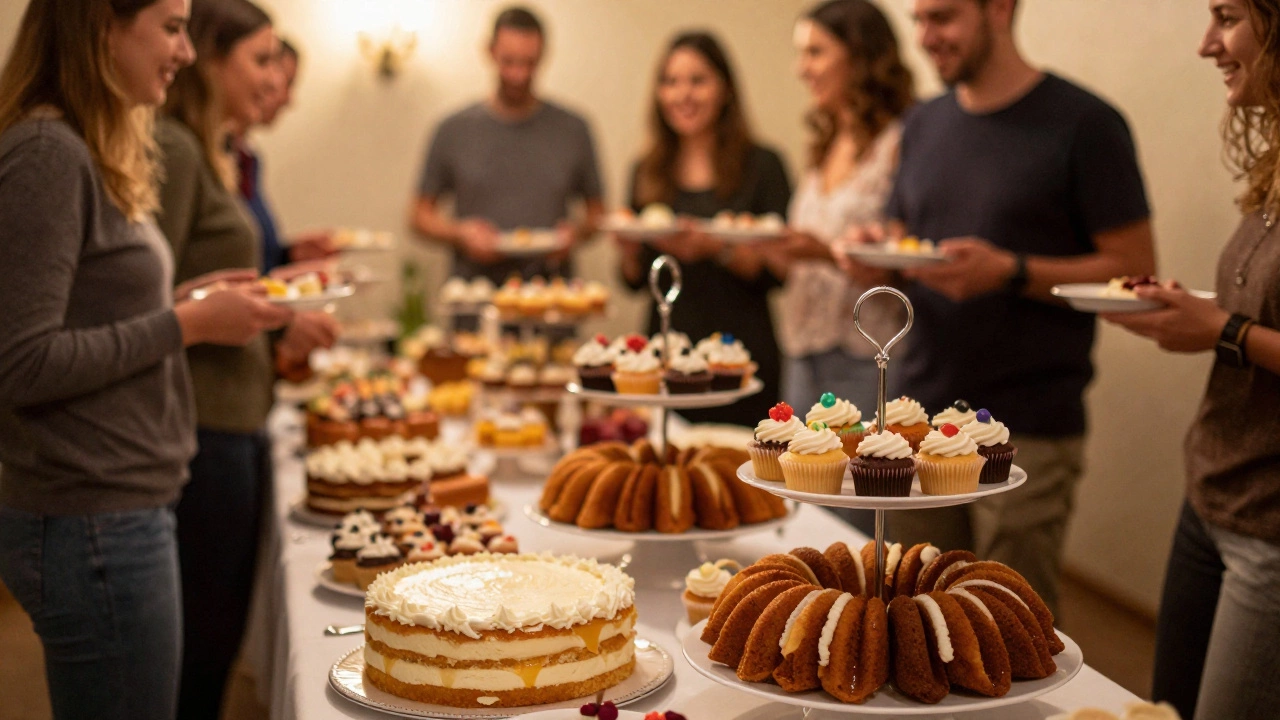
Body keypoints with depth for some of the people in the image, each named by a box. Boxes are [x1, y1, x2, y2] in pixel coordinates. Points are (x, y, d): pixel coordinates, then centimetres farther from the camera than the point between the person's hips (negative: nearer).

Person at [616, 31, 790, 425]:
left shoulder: (761, 166, -1)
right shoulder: (647, 173, 10)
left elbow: (776, 271, -6)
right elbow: (636, 281, 13)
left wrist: (717, 248, -19)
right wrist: (629, 251, -6)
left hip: (740, 355, -3)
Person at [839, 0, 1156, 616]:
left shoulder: (1082, 123, -5)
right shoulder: (923, 126, 12)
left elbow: (1134, 269, -7)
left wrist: (1010, 271, -19)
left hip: (1028, 431, -5)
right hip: (917, 412, 5)